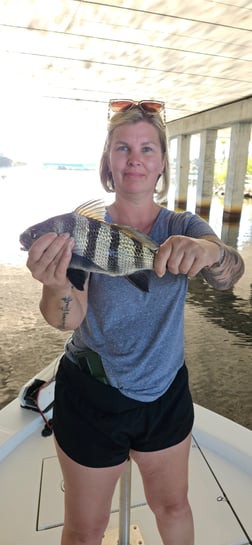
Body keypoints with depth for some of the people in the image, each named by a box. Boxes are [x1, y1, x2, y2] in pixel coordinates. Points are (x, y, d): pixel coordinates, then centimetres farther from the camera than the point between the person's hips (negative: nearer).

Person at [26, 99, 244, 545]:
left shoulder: (184, 227, -4)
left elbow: (229, 275, -23)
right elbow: (67, 318, -23)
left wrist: (209, 250, -46)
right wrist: (56, 286, -45)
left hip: (167, 393, 3)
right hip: (91, 397, -2)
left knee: (173, 505, 26)